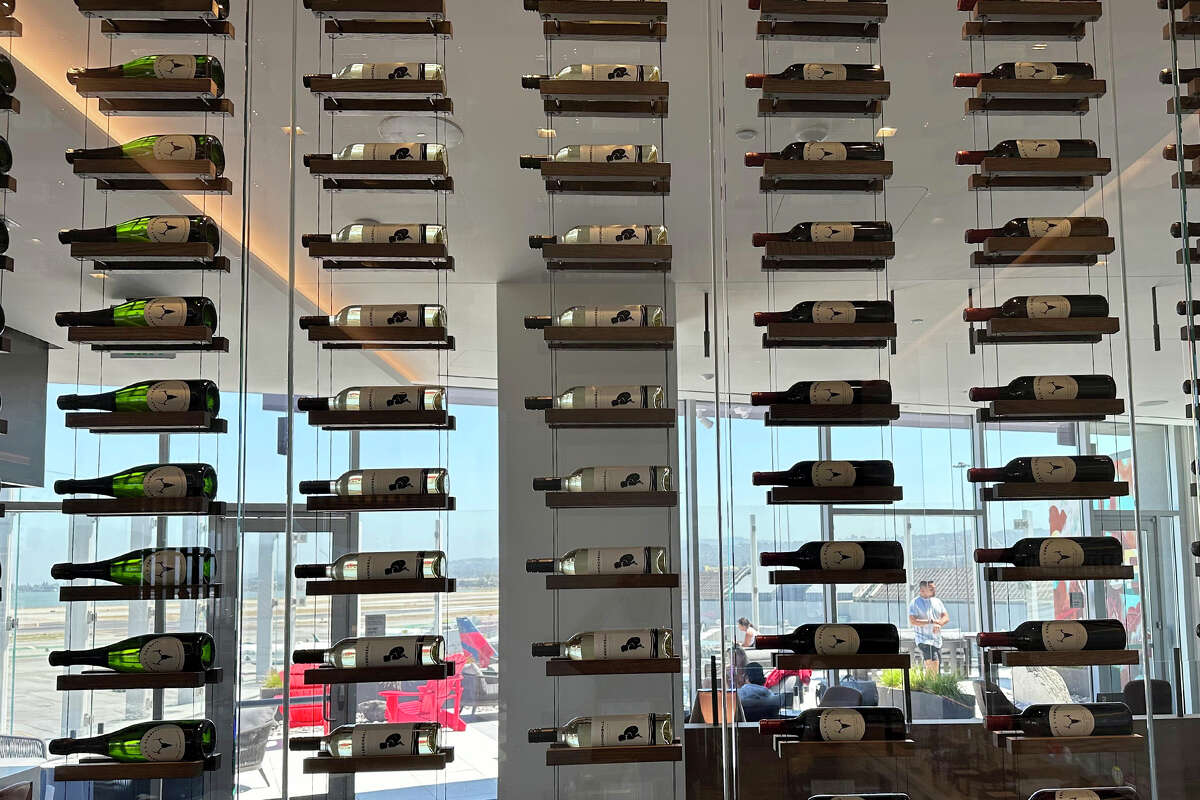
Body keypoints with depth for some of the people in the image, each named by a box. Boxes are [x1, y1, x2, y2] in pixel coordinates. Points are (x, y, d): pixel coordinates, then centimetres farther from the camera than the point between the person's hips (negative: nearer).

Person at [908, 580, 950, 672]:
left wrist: (939, 624, -12)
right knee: (933, 663, -23)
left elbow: (946, 617, 10)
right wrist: (931, 621, -18)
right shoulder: (915, 603, -5)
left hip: (937, 640, 6)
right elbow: (912, 621, -14)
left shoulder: (937, 601, 14)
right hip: (923, 639, -6)